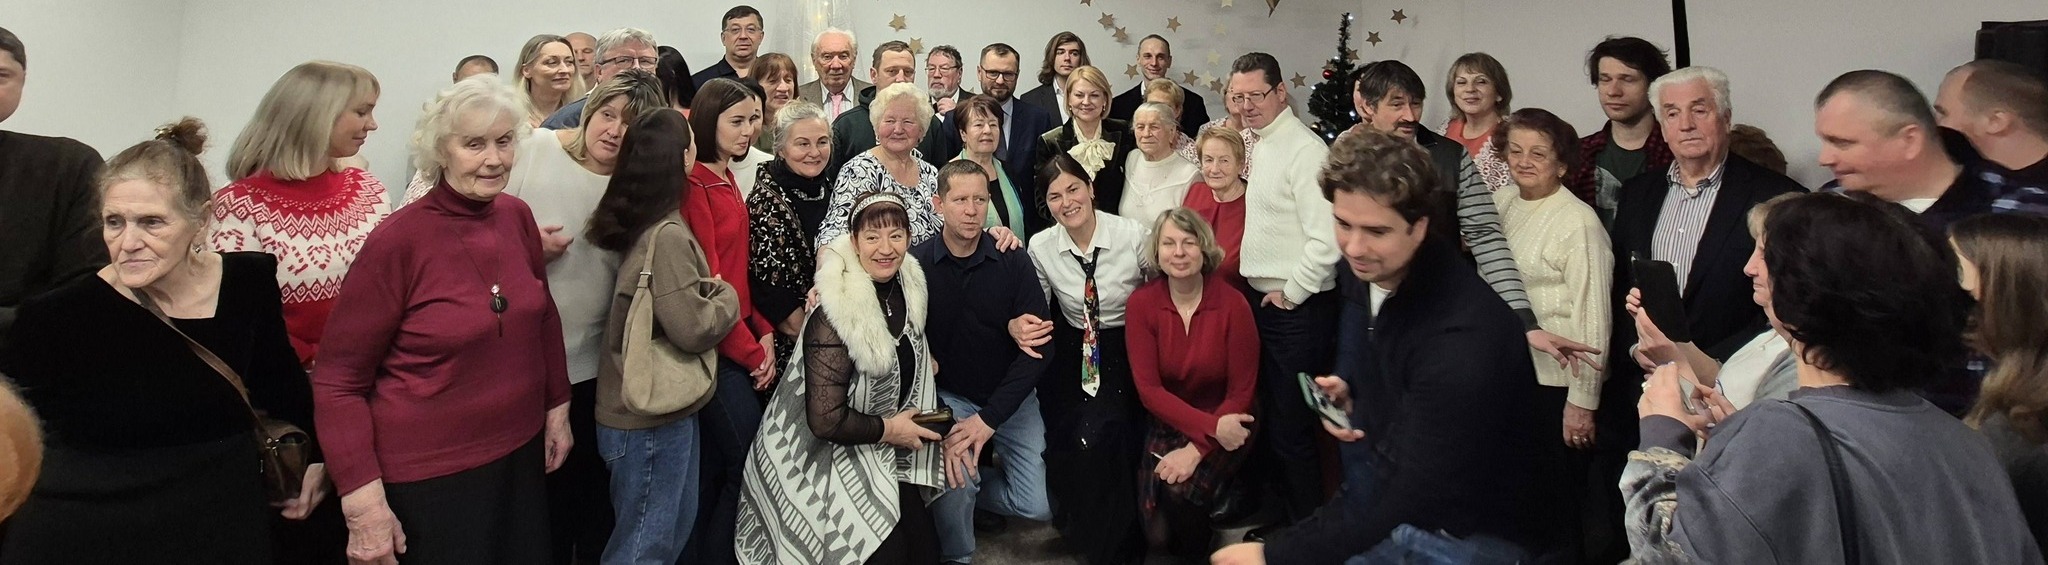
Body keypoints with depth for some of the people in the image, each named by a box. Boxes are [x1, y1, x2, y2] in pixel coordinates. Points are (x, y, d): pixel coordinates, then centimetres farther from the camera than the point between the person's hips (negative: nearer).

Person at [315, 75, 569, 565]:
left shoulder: (517, 217, -1)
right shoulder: (399, 240, -15)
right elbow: (337, 380, -11)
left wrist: (556, 407, 12)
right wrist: (362, 499, -16)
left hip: (520, 454, 5)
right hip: (427, 476, -5)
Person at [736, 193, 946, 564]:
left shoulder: (909, 285, -1)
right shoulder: (836, 314, -24)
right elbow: (826, 420, -25)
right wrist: (888, 429, -14)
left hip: (882, 450, 7)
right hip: (827, 455, -7)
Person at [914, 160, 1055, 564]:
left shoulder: (1014, 263, -7)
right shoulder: (914, 266, -11)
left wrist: (990, 417, -19)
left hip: (1010, 398, 2)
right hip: (947, 397, -2)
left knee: (1039, 506, -8)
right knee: (955, 479, -27)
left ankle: (968, 495, 23)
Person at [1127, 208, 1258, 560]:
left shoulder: (1232, 304, -13)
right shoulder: (1141, 303, -8)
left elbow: (1242, 392, -9)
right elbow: (1148, 388, -10)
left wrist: (1196, 449, -20)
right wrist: (1210, 425, -21)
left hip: (1225, 430, -1)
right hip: (1168, 424, 1)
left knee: (1182, 491, -28)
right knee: (1156, 532, -18)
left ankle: (1193, 552, 6)